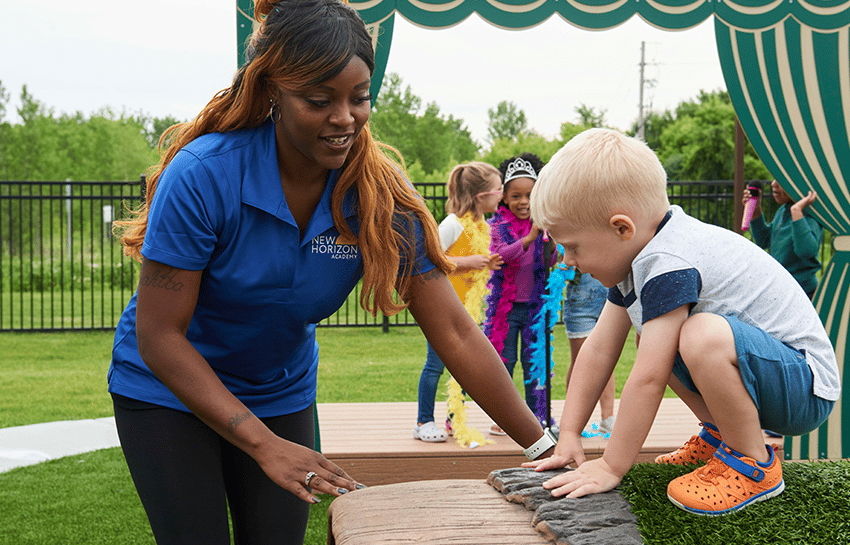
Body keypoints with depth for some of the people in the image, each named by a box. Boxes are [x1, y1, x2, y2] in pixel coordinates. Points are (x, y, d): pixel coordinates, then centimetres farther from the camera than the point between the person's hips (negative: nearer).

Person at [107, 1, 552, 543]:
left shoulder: (381, 195, -17)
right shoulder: (204, 175, -27)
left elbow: (454, 333, -16)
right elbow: (159, 334, -24)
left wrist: (544, 447, -20)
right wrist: (263, 444, -31)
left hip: (282, 396, 3)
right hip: (169, 391, -3)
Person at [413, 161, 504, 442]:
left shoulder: (483, 226, 11)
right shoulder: (454, 223, -17)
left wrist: (487, 264, 3)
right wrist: (469, 262, -21)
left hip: (467, 306, 8)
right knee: (436, 364, -3)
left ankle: (454, 420, 20)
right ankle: (424, 423, 7)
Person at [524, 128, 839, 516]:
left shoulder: (669, 265, -26)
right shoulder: (635, 254, 5)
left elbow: (648, 379, -28)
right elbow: (599, 350, 7)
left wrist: (610, 468, -21)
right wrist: (568, 436, 4)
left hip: (806, 388, -10)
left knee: (703, 336, -36)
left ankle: (752, 464, -15)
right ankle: (723, 435, 19)